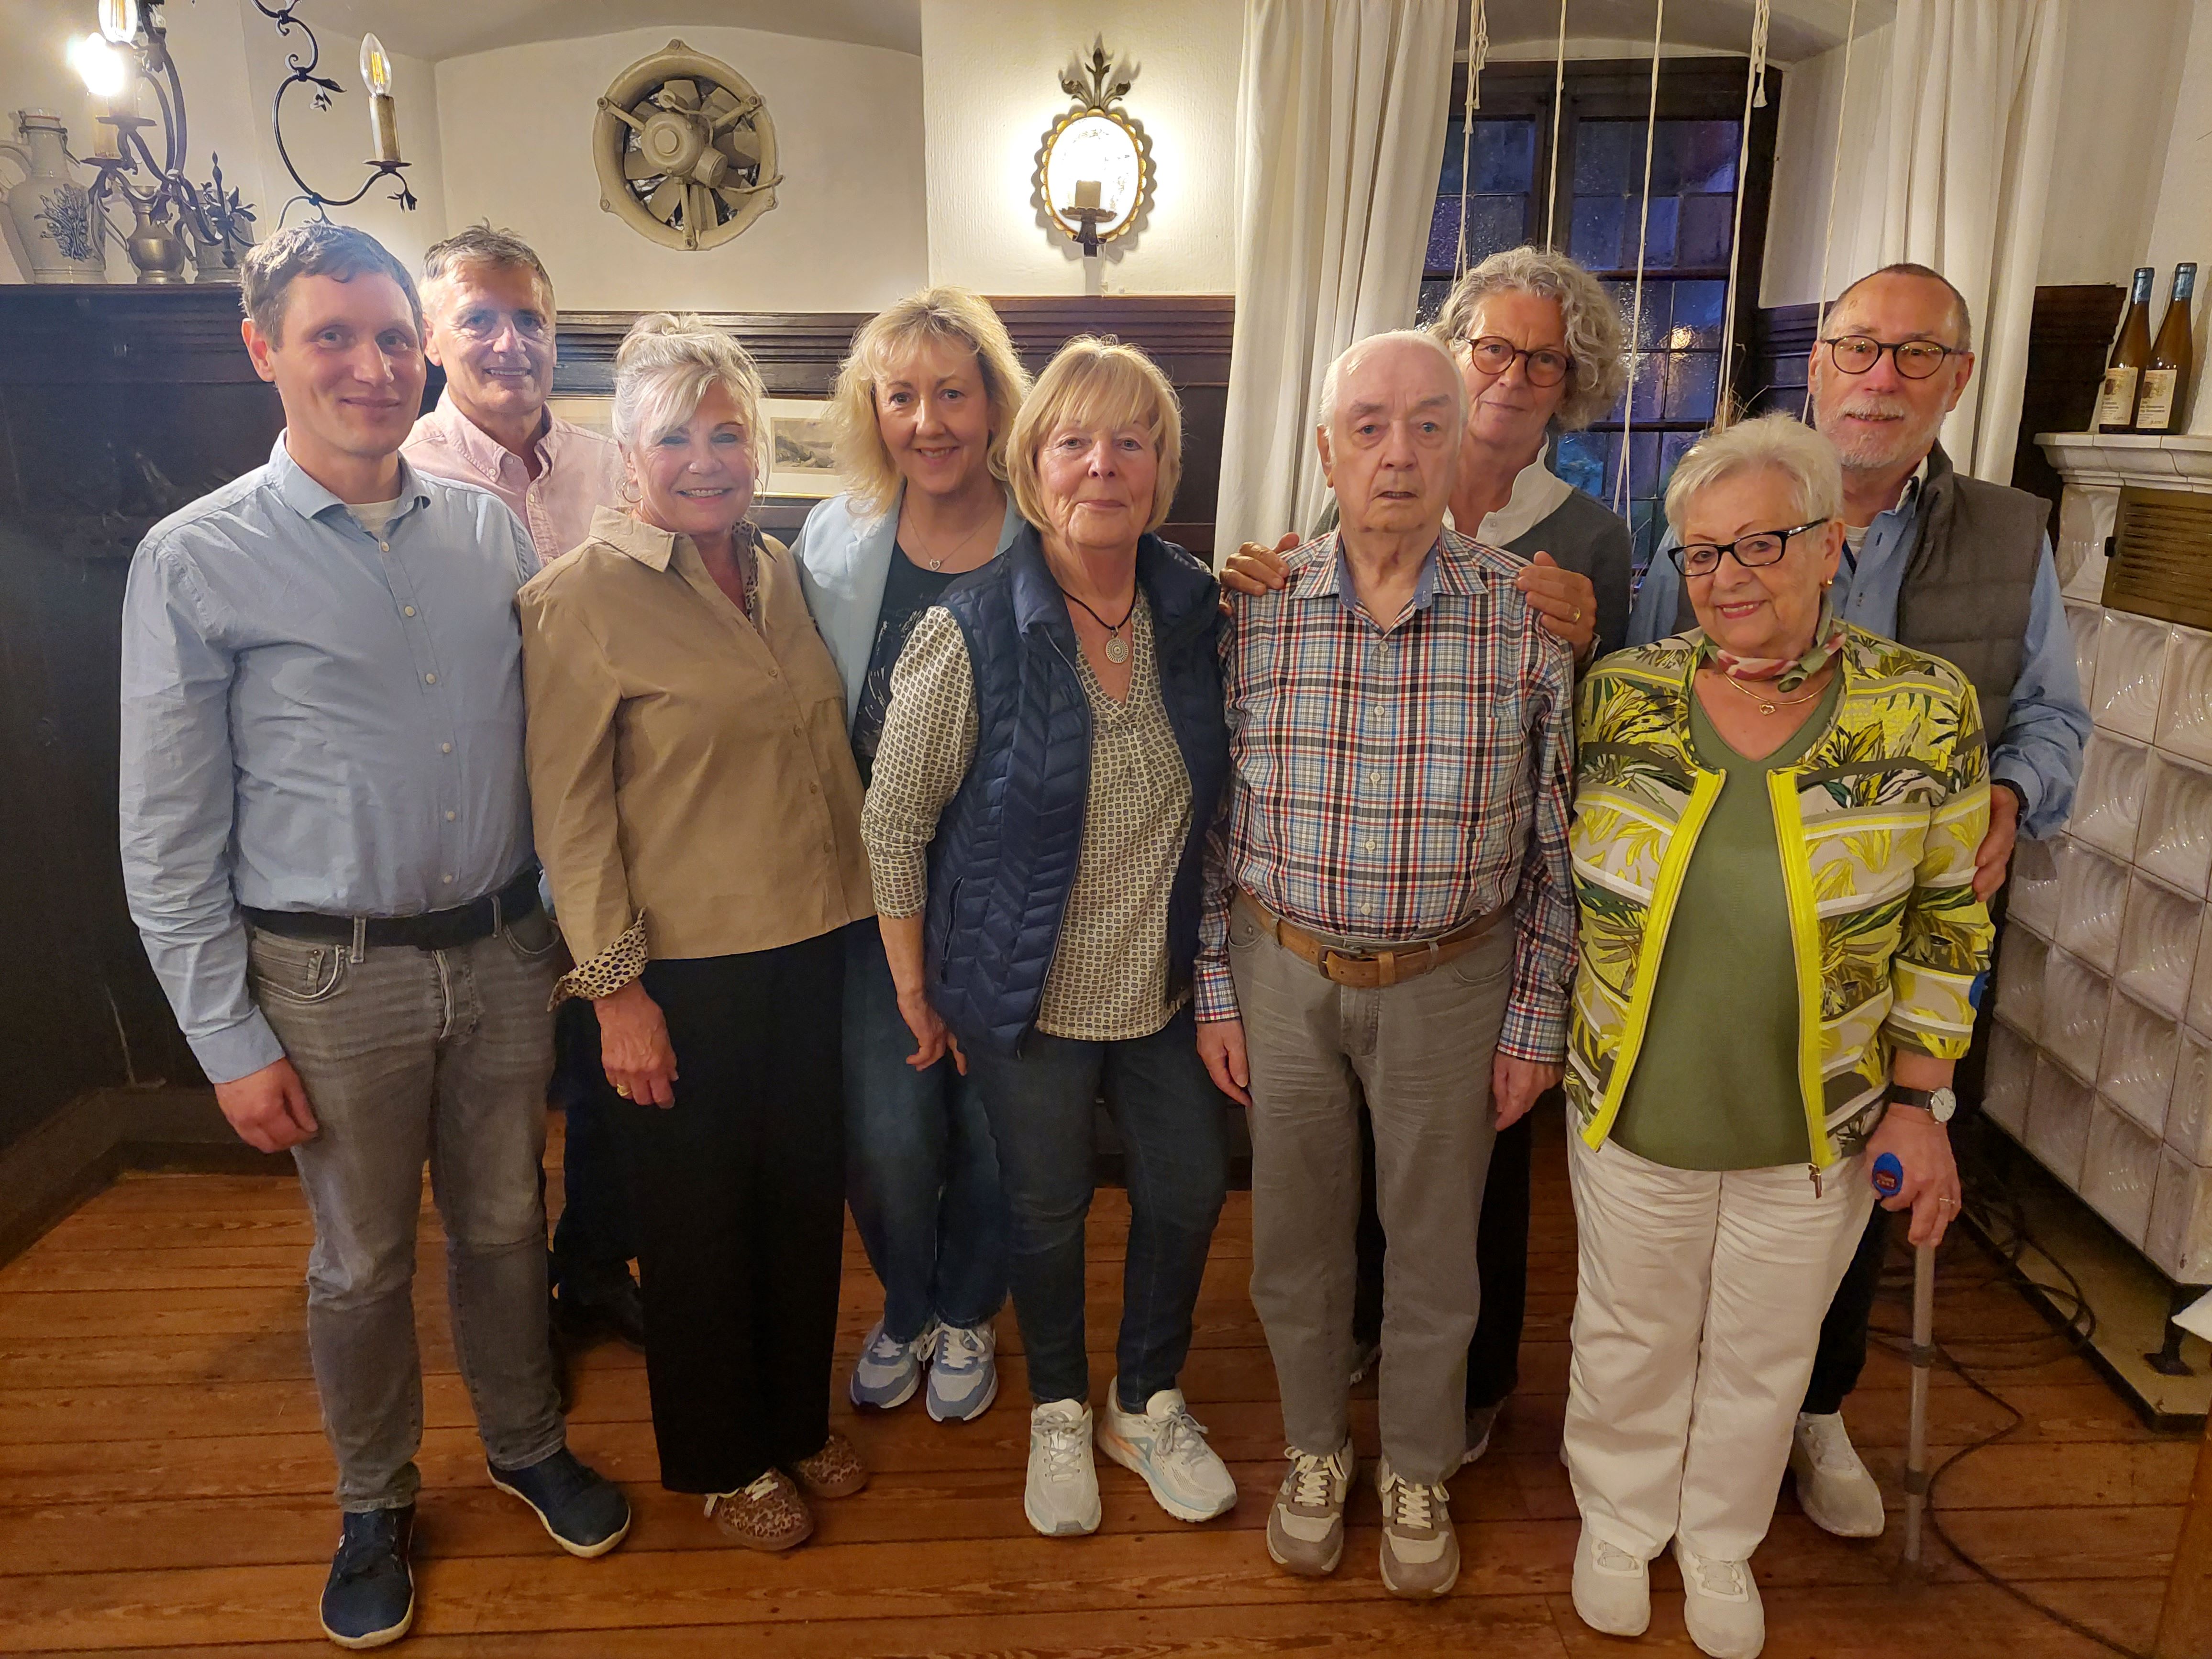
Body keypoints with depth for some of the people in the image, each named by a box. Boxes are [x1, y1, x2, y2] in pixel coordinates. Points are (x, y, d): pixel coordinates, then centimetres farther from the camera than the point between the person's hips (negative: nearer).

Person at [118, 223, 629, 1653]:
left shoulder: (492, 533, 2)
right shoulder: (196, 562, -8)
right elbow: (168, 838, -6)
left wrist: (573, 924, 7)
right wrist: (232, 1042, -7)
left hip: (502, 953, 3)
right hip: (335, 977, -2)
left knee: (505, 1226, 18)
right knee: (363, 1264, 14)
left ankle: (529, 1445, 42)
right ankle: (377, 1505, 39)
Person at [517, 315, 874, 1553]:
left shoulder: (783, 570, 6)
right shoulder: (581, 596, -12)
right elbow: (569, 811, -12)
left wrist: (864, 912, 12)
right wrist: (615, 985, -14)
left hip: (814, 943, 6)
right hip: (686, 967, -5)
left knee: (807, 1194, 17)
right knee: (700, 1214, 12)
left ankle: (797, 1418, 40)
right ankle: (721, 1460, 34)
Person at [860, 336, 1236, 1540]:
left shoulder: (1197, 608, -5)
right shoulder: (970, 631, -18)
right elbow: (894, 821, -11)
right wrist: (915, 992, -6)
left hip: (1166, 982, 4)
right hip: (1028, 991, -4)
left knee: (1189, 1188, 15)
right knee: (1046, 1208, 13)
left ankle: (1147, 1404, 42)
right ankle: (1058, 1413, 42)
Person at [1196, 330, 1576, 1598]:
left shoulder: (1528, 617, -9)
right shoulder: (1256, 613, -6)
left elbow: (1555, 843, -3)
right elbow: (1218, 821, 1)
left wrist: (1536, 1020, -3)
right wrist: (1215, 991, 2)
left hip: (1451, 982, -1)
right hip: (1284, 974, 1)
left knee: (1436, 1244, 16)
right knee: (1297, 1232, 17)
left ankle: (1420, 1472, 41)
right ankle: (1316, 1449, 43)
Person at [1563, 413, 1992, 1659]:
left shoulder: (1926, 710, -11)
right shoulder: (1621, 698, -10)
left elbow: (1945, 924, -3)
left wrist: (1920, 1102, -3)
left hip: (1818, 1131, 0)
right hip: (1637, 1115, 0)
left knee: (1763, 1354, 21)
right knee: (1631, 1339, 20)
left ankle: (1720, 1542, 48)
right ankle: (1621, 1522, 48)